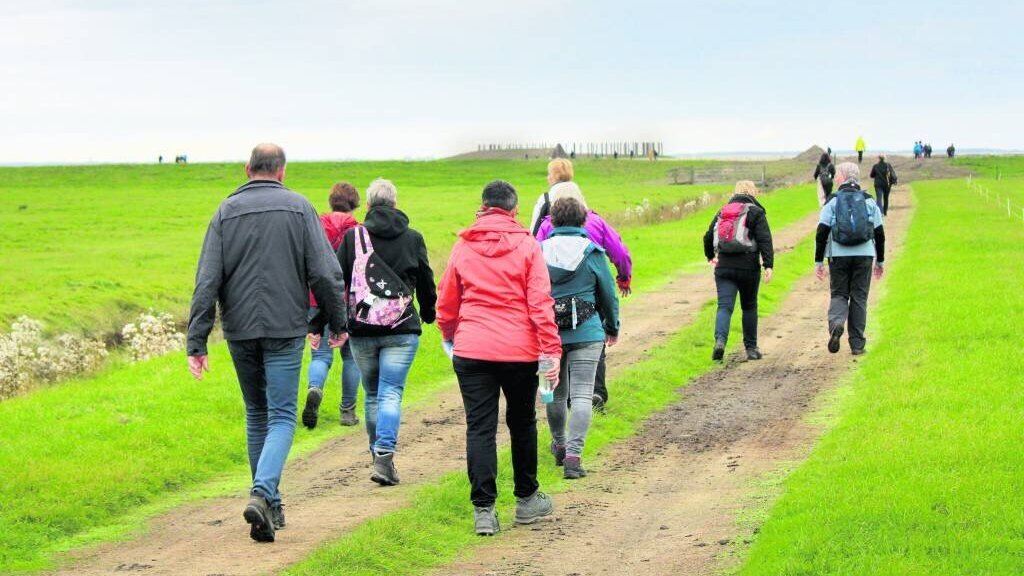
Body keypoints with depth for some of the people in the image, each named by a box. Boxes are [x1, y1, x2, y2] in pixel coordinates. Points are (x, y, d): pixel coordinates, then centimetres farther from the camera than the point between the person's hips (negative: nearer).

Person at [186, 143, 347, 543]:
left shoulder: (226, 212, 3)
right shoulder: (298, 208, -1)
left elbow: (207, 281, -3)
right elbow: (324, 273, -6)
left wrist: (197, 341, -3)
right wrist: (337, 323, 6)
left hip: (240, 330, 3)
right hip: (285, 329, -2)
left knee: (257, 414, 17)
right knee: (281, 416, 0)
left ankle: (269, 503, 21)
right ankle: (262, 494, -22)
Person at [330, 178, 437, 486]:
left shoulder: (352, 237, 1)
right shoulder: (413, 239, 3)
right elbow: (426, 282, 13)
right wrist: (428, 314, 31)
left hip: (361, 330, 1)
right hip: (401, 330, -1)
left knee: (372, 394, 15)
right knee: (391, 393, -4)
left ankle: (379, 453, 22)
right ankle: (384, 455, -21)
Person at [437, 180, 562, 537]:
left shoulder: (463, 247, 5)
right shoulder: (527, 246, -1)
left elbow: (446, 303, 12)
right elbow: (541, 302, -8)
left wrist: (450, 336, 30)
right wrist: (551, 349, -7)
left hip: (472, 351, 1)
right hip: (520, 351, -1)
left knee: (480, 428, 2)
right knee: (522, 424, 16)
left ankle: (483, 509, -4)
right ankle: (527, 500, 27)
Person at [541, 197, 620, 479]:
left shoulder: (539, 252, 0)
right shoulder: (592, 253, -2)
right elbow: (608, 294, 5)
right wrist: (612, 327, 21)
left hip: (548, 333, 2)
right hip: (586, 333, -2)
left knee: (556, 393, 18)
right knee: (582, 394, -4)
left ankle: (559, 445, 38)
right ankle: (573, 455, -16)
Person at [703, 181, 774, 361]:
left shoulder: (722, 212, 13)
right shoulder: (755, 212, 0)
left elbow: (708, 237, 19)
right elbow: (765, 239, -12)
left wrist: (711, 257, 38)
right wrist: (769, 265, -17)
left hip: (724, 267, 2)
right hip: (748, 268, -2)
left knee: (724, 306, -4)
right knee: (749, 306, 13)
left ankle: (720, 340, -28)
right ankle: (751, 348, 17)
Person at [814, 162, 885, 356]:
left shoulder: (833, 201, 1)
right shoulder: (869, 201, 7)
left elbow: (821, 233, -3)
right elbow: (879, 233, 8)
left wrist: (819, 261, 2)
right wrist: (880, 261, 17)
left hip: (838, 256, -1)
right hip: (864, 256, 1)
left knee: (839, 294, 9)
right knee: (859, 297, 7)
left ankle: (836, 324, -22)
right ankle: (857, 343, 6)